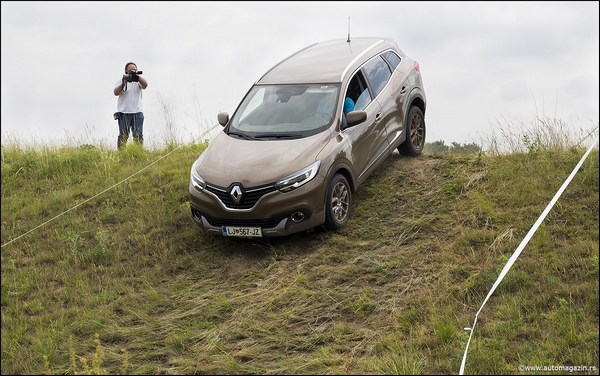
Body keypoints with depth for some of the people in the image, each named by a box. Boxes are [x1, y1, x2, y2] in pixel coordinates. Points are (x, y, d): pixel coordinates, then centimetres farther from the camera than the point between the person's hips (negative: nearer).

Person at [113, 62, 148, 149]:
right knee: (123, 136, -2)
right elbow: (116, 92, -7)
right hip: (123, 113, -1)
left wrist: (137, 76, -30)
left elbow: (145, 85, -13)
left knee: (138, 136, -2)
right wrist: (123, 83, -22)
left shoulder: (139, 80, 10)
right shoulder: (121, 81, 8)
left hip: (137, 112, 1)